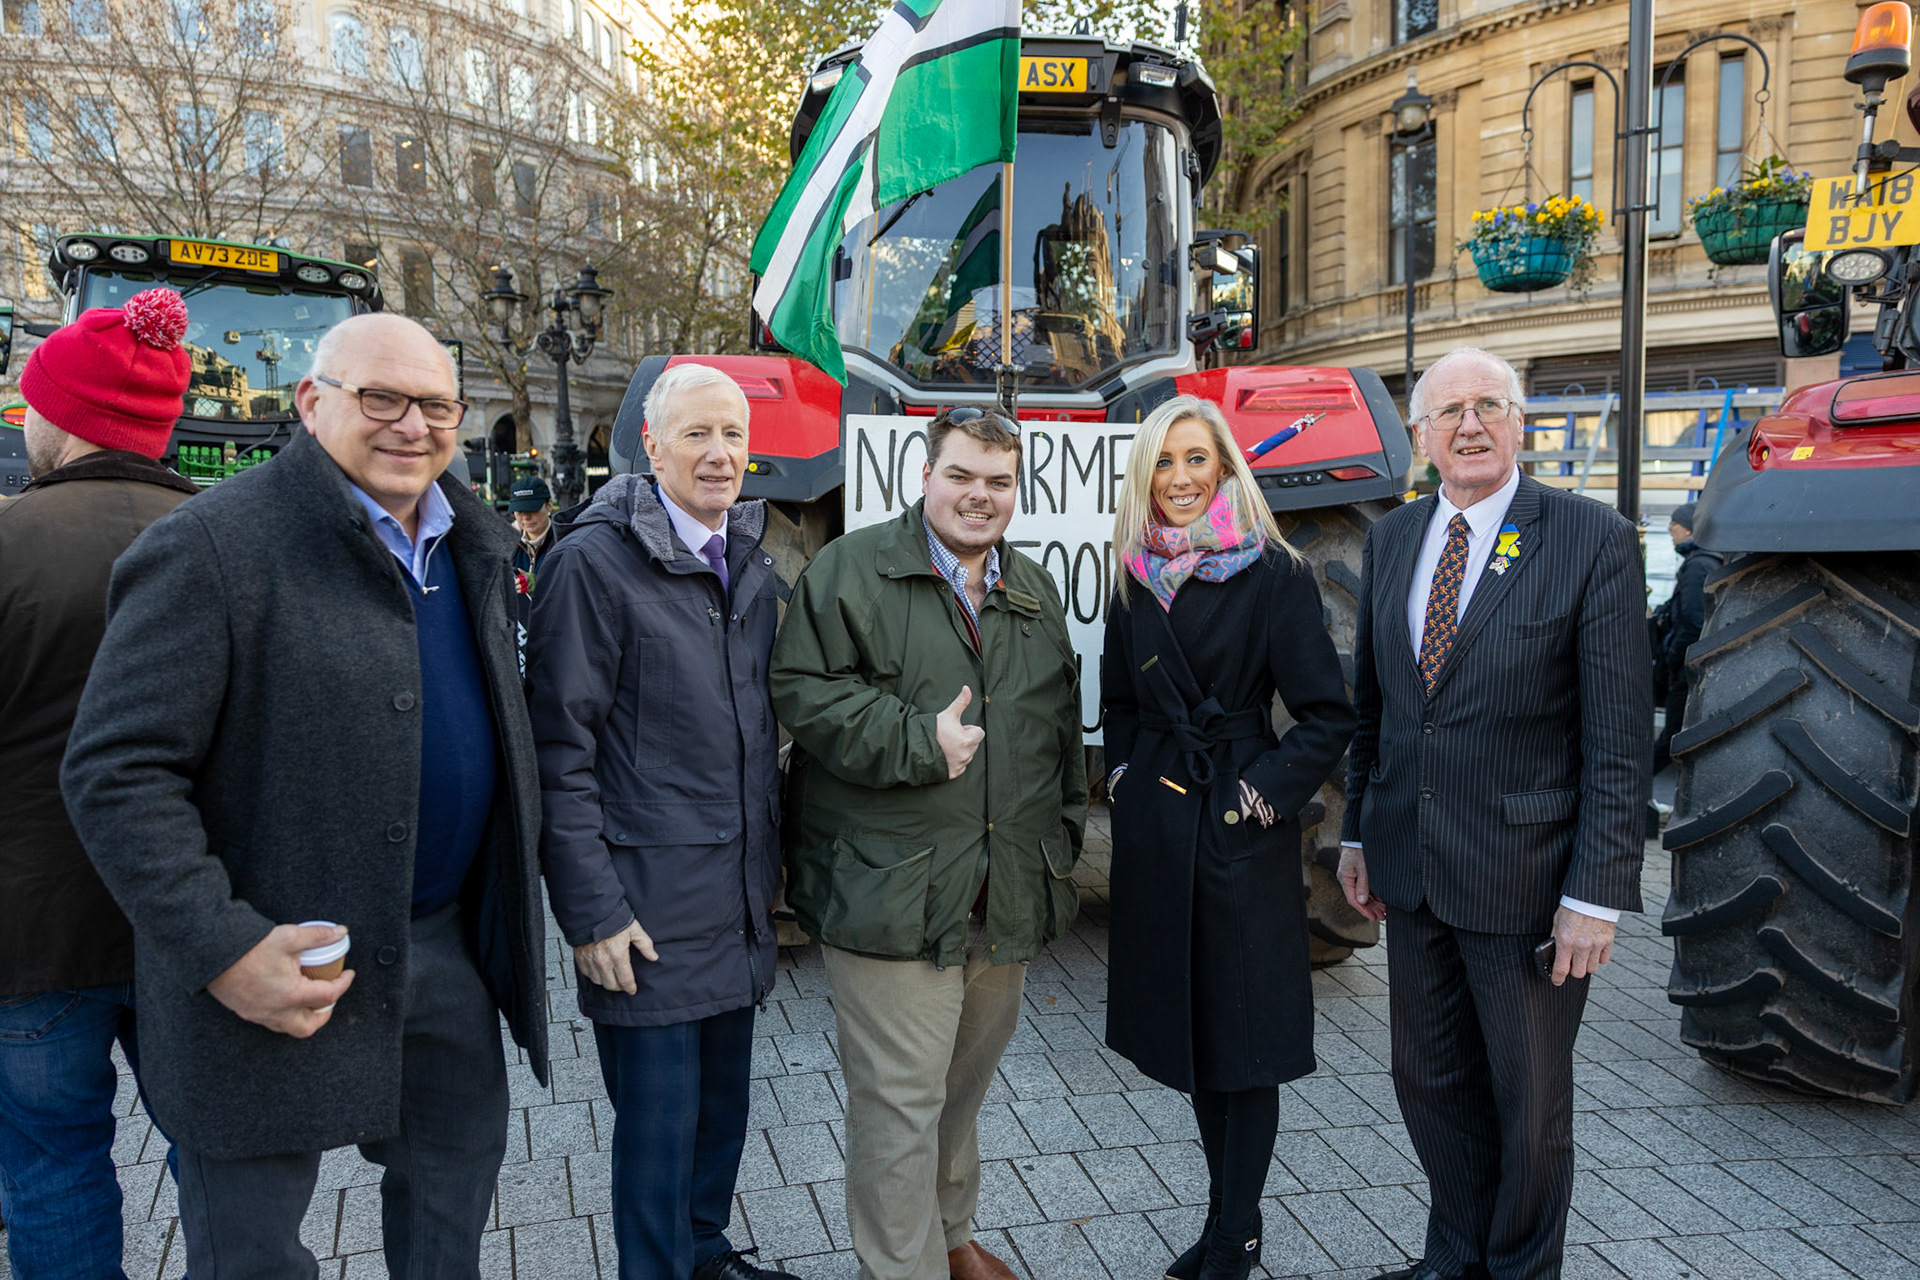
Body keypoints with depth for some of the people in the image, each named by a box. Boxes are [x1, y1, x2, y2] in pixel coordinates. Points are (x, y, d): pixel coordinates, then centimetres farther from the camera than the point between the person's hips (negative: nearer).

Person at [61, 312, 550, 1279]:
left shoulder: (476, 546, 8)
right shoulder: (210, 547, -16)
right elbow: (116, 772, -18)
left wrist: (512, 891, 13)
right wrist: (222, 949, -23)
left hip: (448, 942, 7)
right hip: (279, 975, -6)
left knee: (458, 1166, 23)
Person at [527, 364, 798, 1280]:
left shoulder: (752, 566, 9)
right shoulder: (596, 561, -12)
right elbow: (560, 750, -13)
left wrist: (770, 859, 15)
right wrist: (591, 910, -15)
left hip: (740, 899, 7)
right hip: (647, 909, -6)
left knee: (725, 1101, 19)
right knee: (659, 1121, 5)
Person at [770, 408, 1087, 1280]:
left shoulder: (1034, 594, 15)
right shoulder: (852, 569, -5)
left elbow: (1061, 729, 21)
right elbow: (802, 689, -13)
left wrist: (1060, 839, 16)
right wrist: (919, 743, -19)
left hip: (1008, 895, 6)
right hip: (891, 893, -6)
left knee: (965, 1082, 21)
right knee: (900, 1100, 0)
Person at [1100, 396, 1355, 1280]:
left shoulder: (1272, 571, -9)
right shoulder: (1135, 577, 7)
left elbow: (1327, 714, -9)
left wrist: (1266, 792, -14)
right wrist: (1125, 774, 8)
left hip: (1240, 828, -5)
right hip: (1155, 825, 6)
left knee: (1242, 1027, 5)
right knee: (1189, 1022, 14)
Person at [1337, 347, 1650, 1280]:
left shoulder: (1594, 541, -11)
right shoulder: (1391, 539, 6)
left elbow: (1619, 737, -12)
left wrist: (1597, 893, -15)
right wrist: (1358, 834, 10)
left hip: (1525, 876, -5)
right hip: (1412, 870, 5)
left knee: (1529, 1099, 13)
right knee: (1430, 1079, 19)